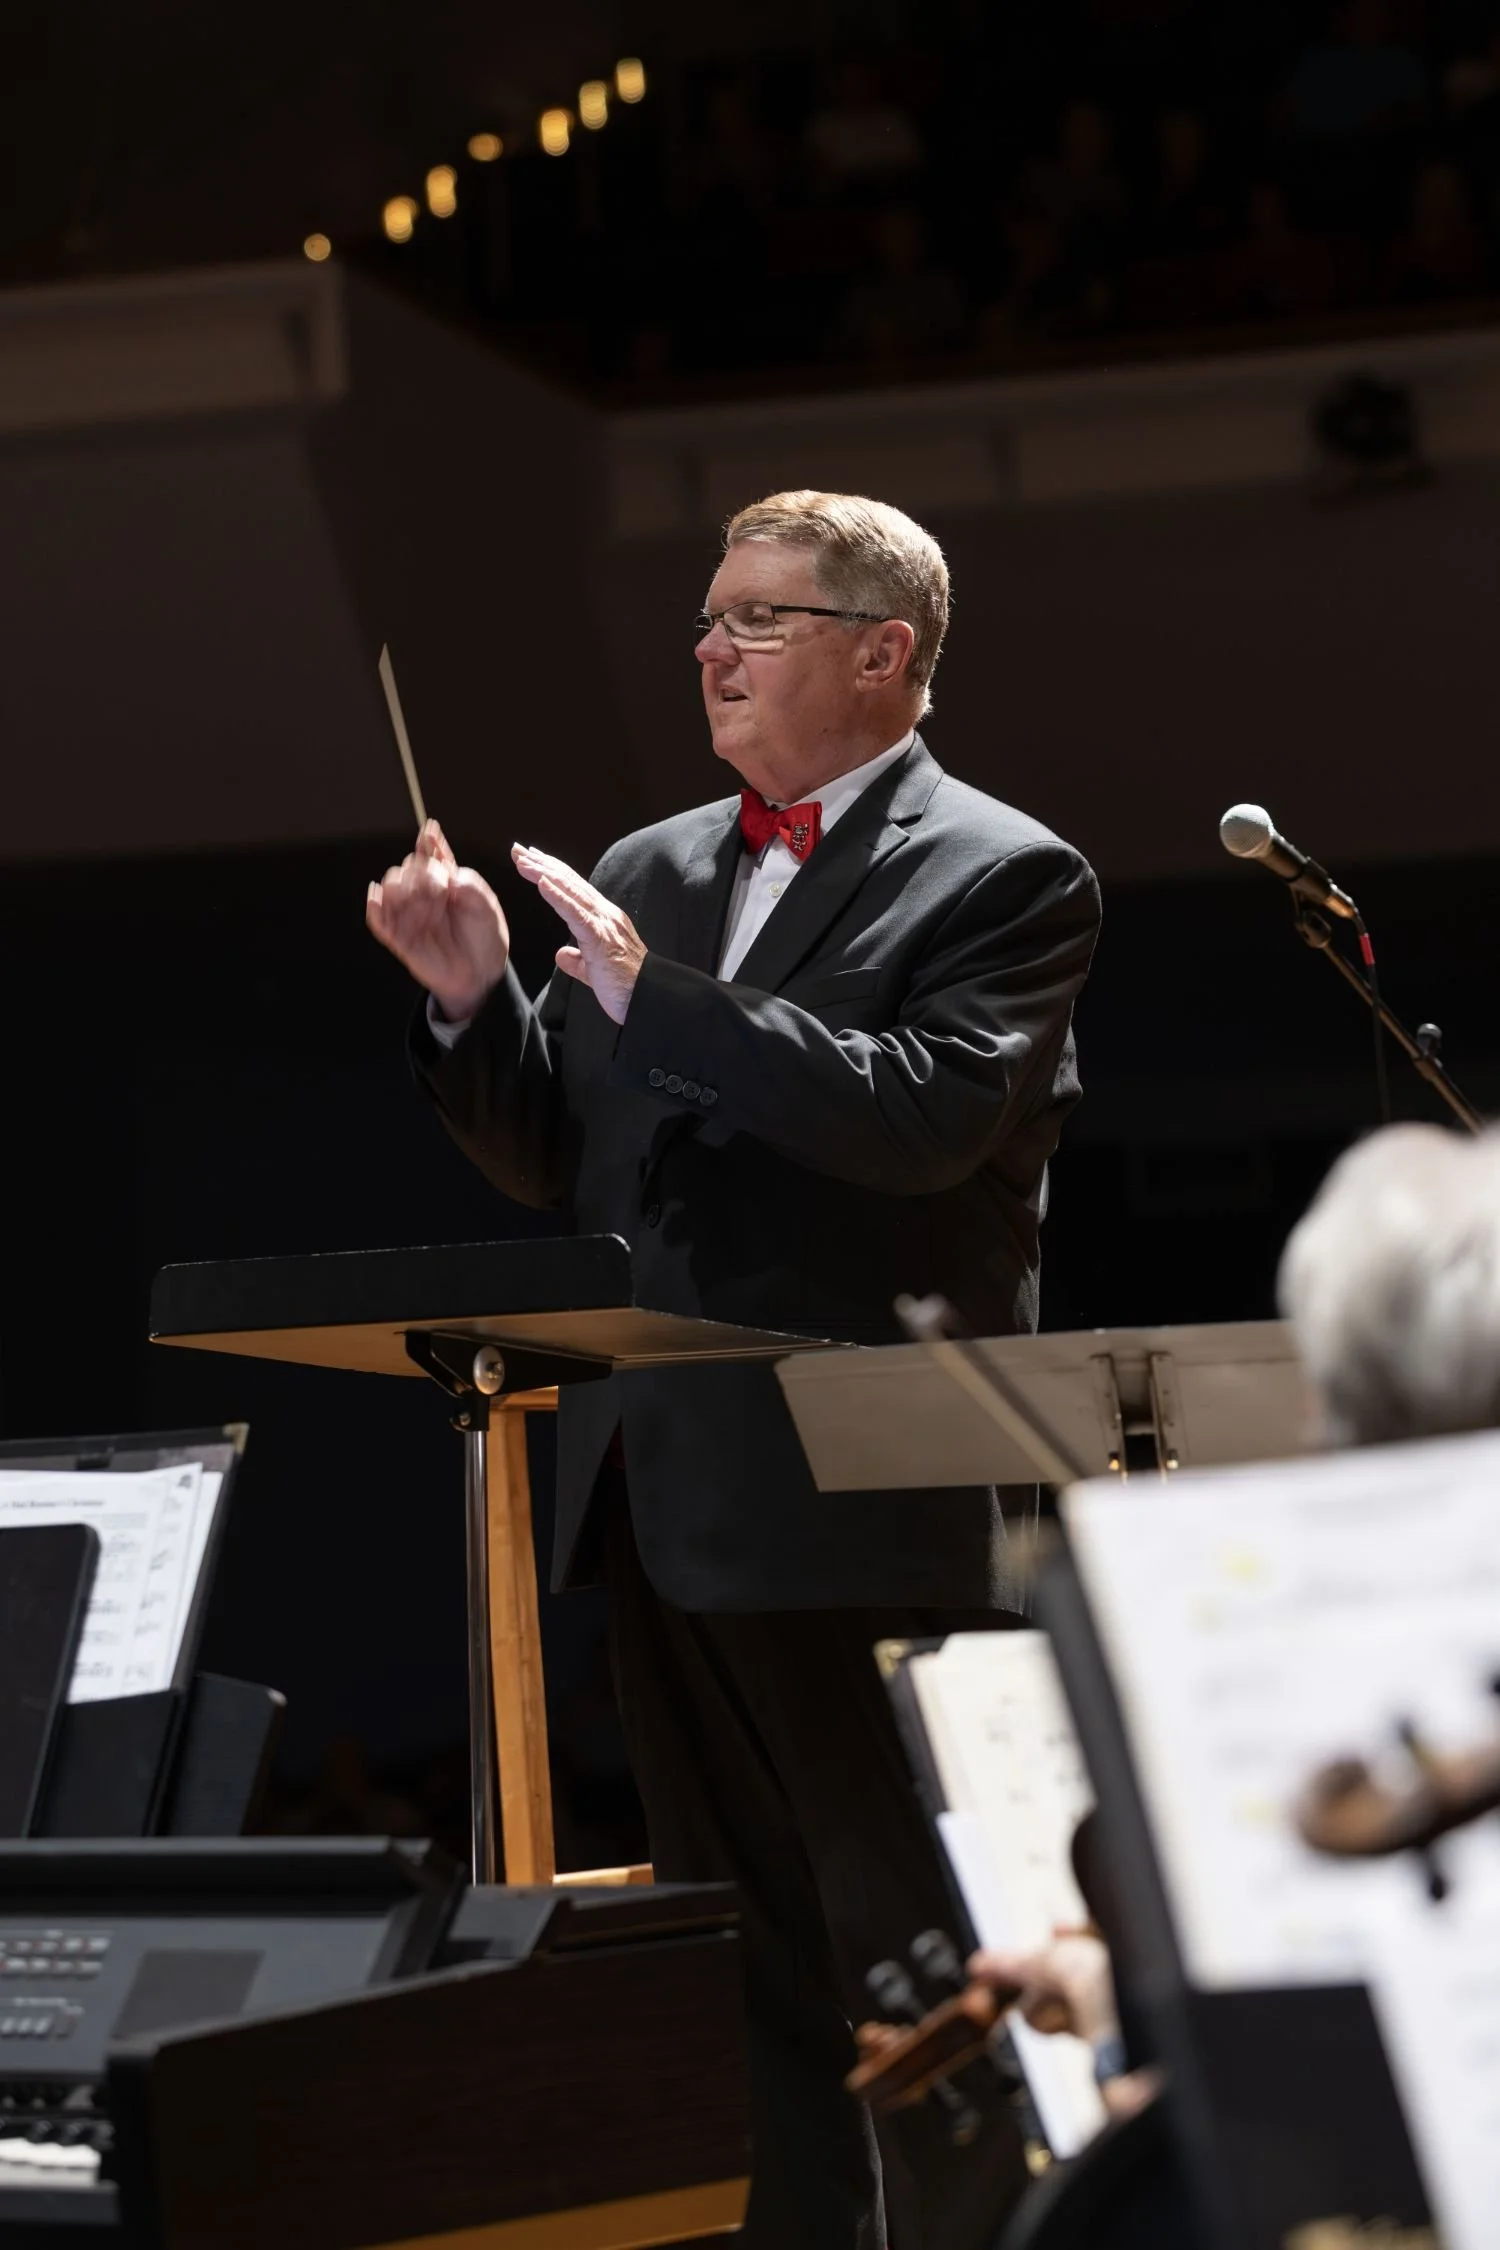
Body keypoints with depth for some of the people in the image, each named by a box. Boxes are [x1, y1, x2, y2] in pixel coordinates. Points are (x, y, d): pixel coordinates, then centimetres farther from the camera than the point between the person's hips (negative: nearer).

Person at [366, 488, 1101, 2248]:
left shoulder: (1004, 879, -4)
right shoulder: (646, 873, 16)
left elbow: (926, 1117, -20)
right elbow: (557, 1160, 16)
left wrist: (649, 997, -21)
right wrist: (472, 997, -1)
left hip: (859, 1508, -7)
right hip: (660, 1494, 7)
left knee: (907, 1962, -2)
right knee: (739, 1970, 13)